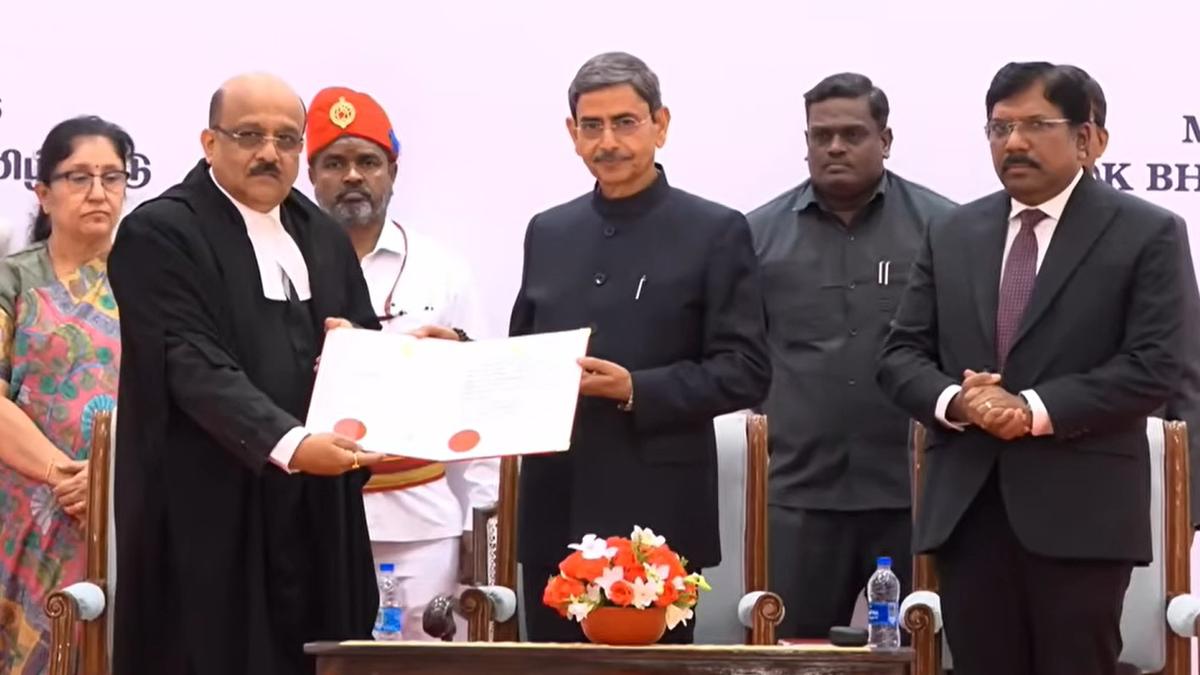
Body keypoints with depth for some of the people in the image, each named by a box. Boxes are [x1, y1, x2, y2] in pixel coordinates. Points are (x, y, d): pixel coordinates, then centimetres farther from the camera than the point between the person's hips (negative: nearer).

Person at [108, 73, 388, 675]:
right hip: (209, 515, -6)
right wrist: (288, 443, -29)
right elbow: (195, 366, -16)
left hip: (316, 514, 6)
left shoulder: (324, 237, 17)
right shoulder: (159, 234, -5)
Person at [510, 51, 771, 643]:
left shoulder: (716, 233, -1)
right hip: (555, 512, 5)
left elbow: (746, 371, -6)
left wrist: (636, 390, -17)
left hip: (657, 515, -4)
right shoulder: (548, 232, 15)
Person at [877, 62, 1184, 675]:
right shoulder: (952, 234, 15)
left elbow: (1151, 367, -8)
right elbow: (901, 354, 11)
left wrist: (1036, 411, -16)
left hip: (1080, 510, -4)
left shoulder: (1144, 233, 1)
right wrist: (953, 400, -10)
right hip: (966, 507, 4)